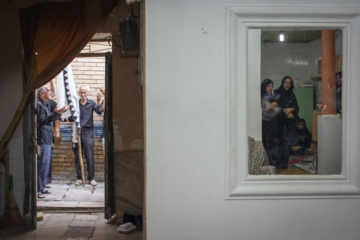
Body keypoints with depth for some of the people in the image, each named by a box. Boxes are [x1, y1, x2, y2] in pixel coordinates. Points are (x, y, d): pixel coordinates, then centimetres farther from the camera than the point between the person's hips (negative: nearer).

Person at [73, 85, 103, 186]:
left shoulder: (91, 103, 5)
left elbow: (99, 111, -11)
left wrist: (99, 102, -26)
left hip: (88, 132, -1)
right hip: (77, 132, 1)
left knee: (90, 156, -3)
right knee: (77, 157, 5)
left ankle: (91, 178, 6)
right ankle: (79, 177, 15)